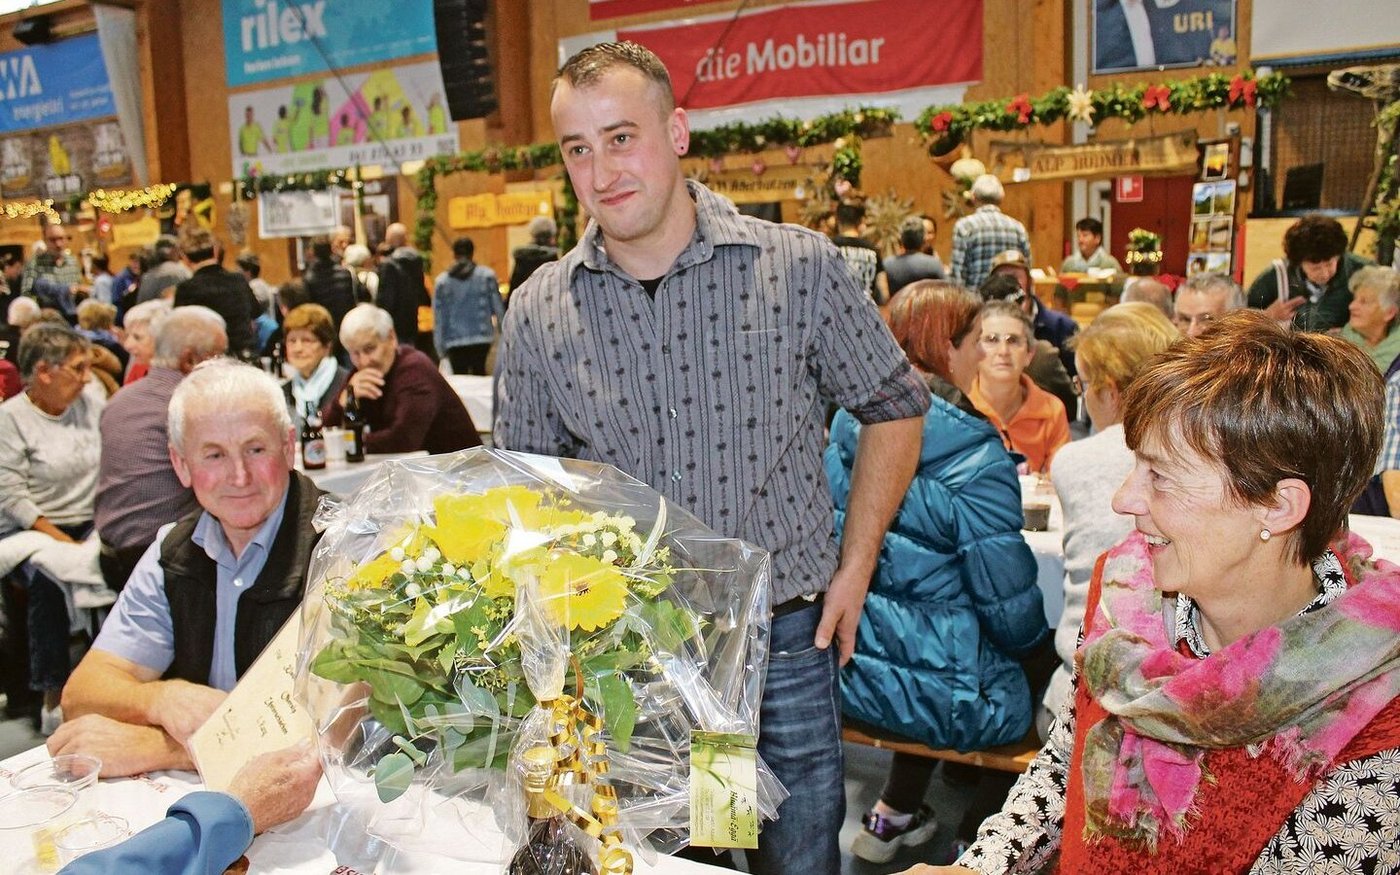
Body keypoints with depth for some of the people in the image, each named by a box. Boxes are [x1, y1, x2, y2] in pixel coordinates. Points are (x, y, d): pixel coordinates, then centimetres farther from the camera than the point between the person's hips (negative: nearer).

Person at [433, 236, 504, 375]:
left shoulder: (441, 281, 2)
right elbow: (498, 308, 0)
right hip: (482, 338, 0)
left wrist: (440, 348, 7)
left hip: (455, 342, 0)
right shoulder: (487, 276, -1)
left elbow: (438, 318, 3)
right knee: (479, 372, 14)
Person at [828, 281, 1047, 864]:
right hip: (943, 693, -6)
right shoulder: (974, 457, -21)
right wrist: (1039, 636, 5)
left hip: (852, 668, 6)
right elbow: (1012, 613, -17)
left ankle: (893, 816, 37)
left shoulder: (846, 428, -2)